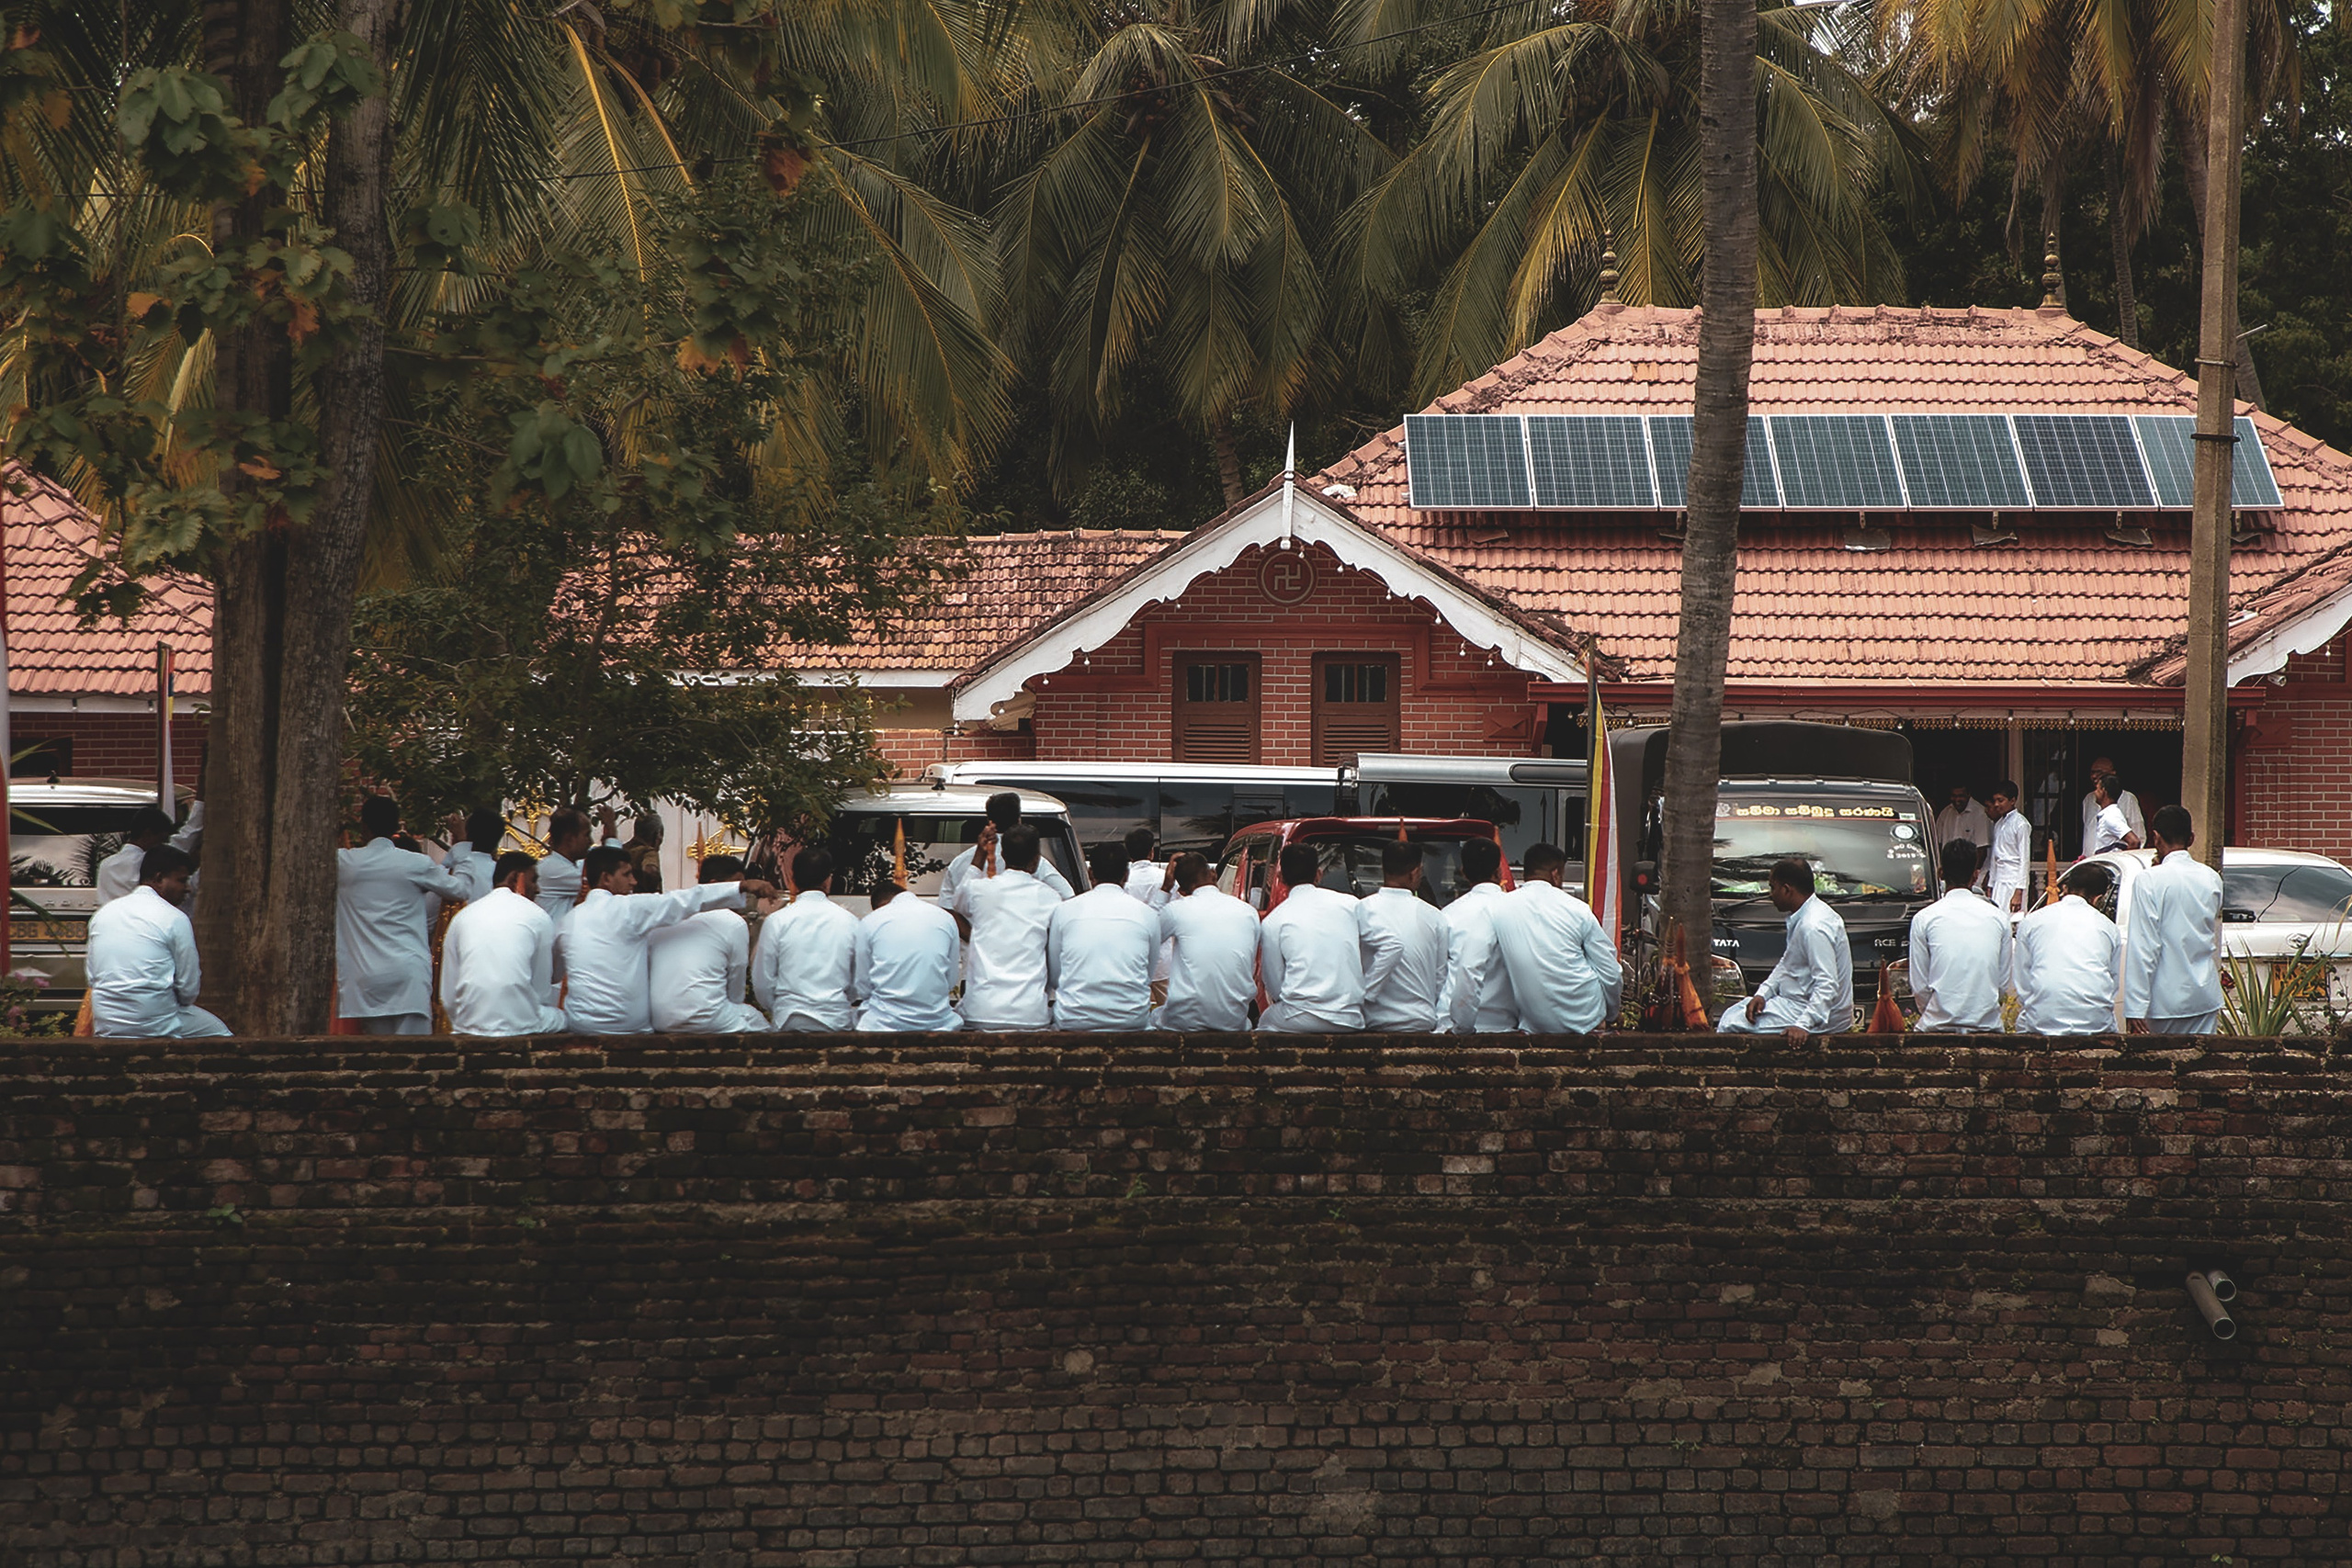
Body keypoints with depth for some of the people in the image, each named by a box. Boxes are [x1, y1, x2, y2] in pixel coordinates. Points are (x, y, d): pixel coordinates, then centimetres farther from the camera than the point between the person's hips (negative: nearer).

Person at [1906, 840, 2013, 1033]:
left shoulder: (1924, 919, 1)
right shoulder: (1999, 918, 8)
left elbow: (1919, 987, 3)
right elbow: (2004, 982, 11)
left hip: (1939, 1025, -2)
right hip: (1988, 1025, 2)